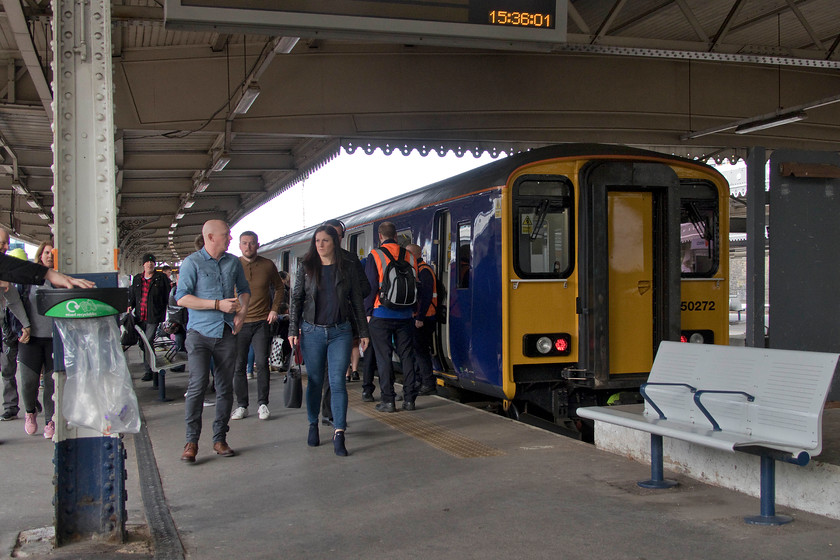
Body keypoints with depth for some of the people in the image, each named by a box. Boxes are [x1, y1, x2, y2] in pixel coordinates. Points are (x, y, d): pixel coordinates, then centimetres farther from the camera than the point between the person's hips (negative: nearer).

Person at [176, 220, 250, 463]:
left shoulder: (233, 262, 11)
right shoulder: (192, 263, -3)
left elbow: (244, 289, 25)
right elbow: (182, 298, -10)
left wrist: (242, 311, 5)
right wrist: (218, 304, -15)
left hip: (226, 333, 5)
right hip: (200, 333, -5)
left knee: (225, 387, 6)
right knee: (198, 384, -13)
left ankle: (220, 439, 15)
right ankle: (191, 441, -6)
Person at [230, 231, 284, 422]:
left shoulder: (267, 265, 2)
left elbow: (279, 287, 16)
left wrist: (274, 309, 4)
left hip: (262, 322, 0)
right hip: (238, 322, 0)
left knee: (262, 363, -5)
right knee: (238, 366, 3)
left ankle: (262, 404, 7)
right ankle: (241, 405, 14)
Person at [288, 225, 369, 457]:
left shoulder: (346, 268, 4)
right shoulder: (306, 268, 4)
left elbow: (356, 300, 8)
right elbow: (296, 299, 7)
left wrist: (363, 331, 8)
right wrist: (293, 330, 0)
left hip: (340, 332, -1)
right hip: (312, 331, 1)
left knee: (338, 382, -7)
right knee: (314, 381, 9)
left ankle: (339, 435, -6)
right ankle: (313, 426, 27)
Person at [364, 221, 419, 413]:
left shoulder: (375, 256, -5)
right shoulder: (409, 256, 7)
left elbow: (371, 287, -8)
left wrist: (367, 312, -2)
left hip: (382, 315, -3)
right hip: (405, 315, 3)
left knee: (383, 357, 2)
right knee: (406, 356, 9)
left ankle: (388, 401, 2)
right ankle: (409, 399, 10)